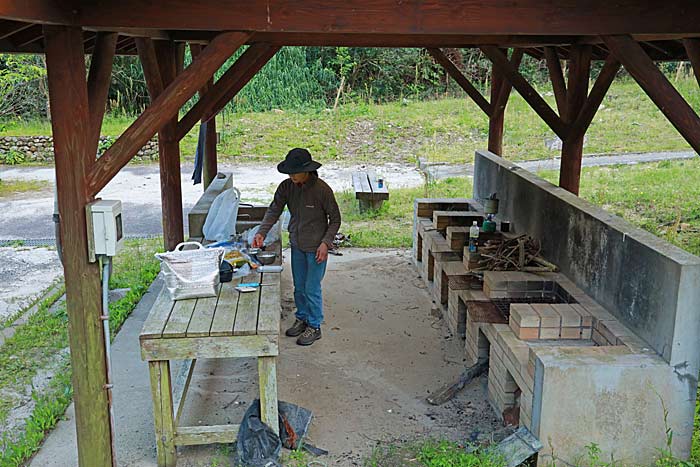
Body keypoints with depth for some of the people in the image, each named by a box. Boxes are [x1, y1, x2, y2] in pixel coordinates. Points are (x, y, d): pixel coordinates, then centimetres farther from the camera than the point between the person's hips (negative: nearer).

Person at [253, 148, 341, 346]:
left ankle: (314, 327, 19)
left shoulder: (322, 189, -19)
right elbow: (274, 210, -2)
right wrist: (261, 233, -16)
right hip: (297, 246, 6)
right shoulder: (286, 187, -5)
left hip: (316, 248, -5)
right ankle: (302, 319, 37)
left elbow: (335, 219, -11)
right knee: (299, 287, 17)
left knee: (312, 289, 2)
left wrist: (326, 242, -20)